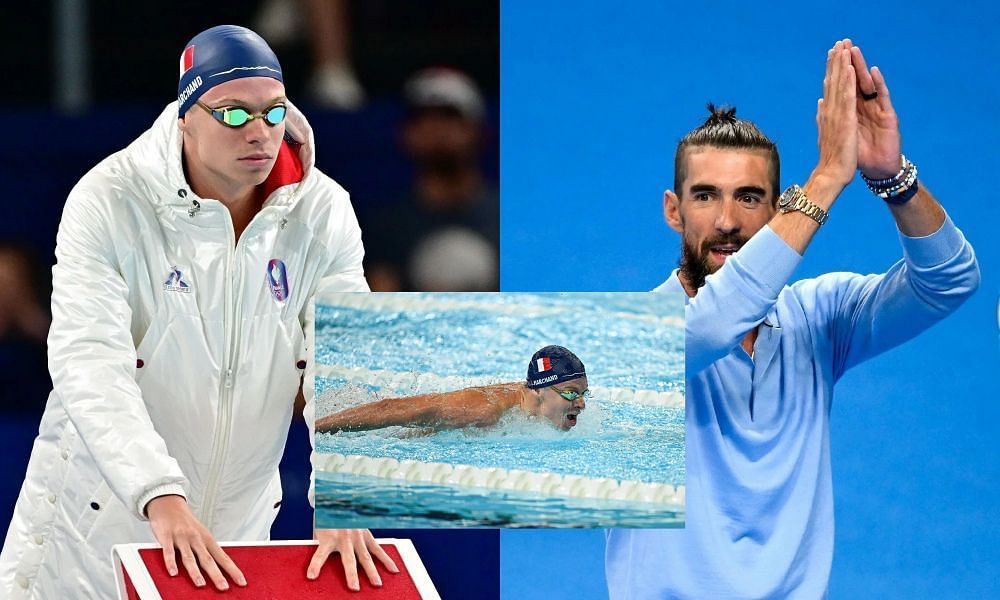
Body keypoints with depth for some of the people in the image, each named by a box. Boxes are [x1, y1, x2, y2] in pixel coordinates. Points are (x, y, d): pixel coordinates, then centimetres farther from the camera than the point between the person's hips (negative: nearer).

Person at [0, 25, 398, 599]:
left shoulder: (323, 212, -7)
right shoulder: (109, 202, -16)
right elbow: (90, 364, -26)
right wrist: (160, 498, -40)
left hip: (239, 522, 3)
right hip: (100, 516, -3)